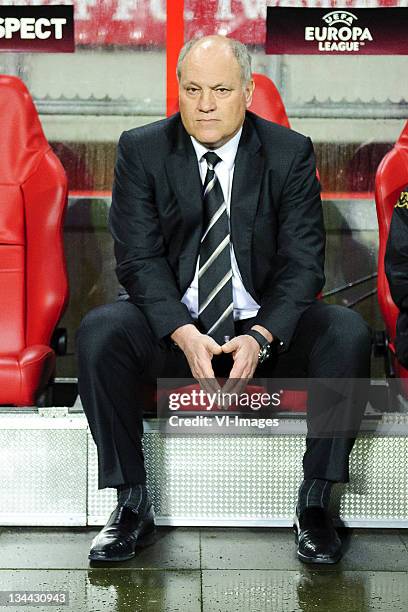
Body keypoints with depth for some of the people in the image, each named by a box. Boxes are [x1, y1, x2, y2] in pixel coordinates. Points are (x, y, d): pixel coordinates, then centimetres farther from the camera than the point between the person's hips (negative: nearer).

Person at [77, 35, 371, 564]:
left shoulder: (291, 153, -2)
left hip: (266, 328, 0)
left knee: (348, 334, -27)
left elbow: (302, 263, -7)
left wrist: (260, 337, -25)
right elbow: (139, 259, -9)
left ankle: (314, 506, -14)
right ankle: (132, 506, -14)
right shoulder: (141, 150, -2)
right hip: (173, 327, 0)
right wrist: (184, 334, -26)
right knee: (98, 333, -29)